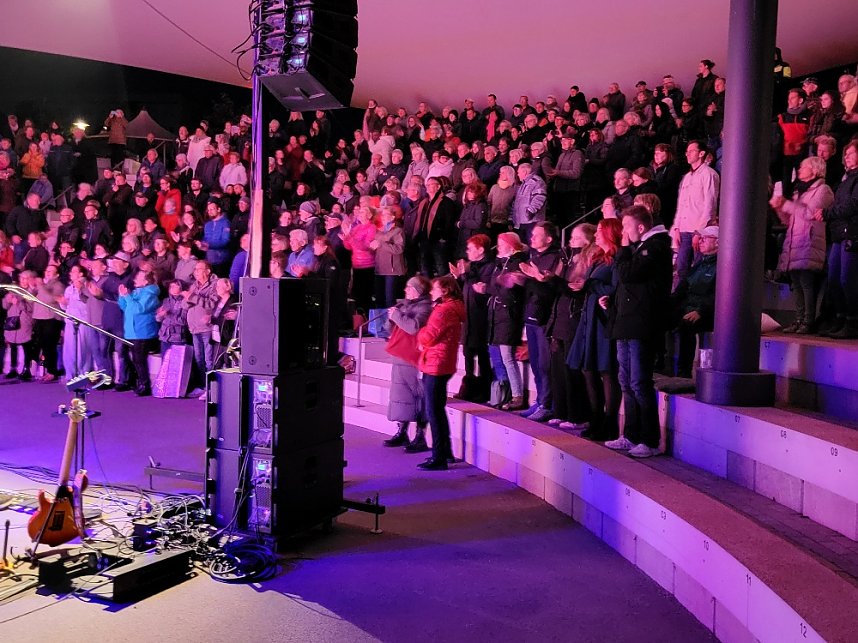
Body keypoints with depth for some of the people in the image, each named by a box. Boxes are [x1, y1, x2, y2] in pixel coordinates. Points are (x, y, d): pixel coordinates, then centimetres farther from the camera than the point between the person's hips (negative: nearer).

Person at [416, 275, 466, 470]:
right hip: (443, 365, 11)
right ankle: (446, 452, 28)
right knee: (439, 410, 19)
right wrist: (424, 336, -1)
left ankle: (439, 458, -1)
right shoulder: (453, 308, 16)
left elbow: (428, 336, -19)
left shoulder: (444, 310, -18)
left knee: (434, 412, -5)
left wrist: (420, 333, 1)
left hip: (435, 366, -11)